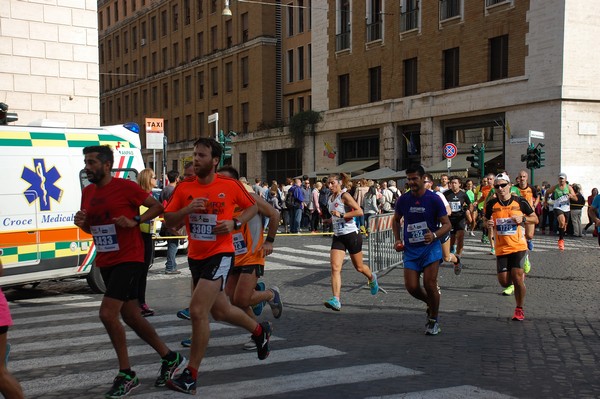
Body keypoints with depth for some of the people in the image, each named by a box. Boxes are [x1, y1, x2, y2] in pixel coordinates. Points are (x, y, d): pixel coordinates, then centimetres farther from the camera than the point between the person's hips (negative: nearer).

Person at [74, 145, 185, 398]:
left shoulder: (125, 187, -12)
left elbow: (157, 206, -7)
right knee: (130, 316, 13)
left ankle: (126, 375, -1)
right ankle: (169, 358, 29)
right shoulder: (88, 192, 9)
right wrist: (81, 223, -2)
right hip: (105, 262, 8)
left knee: (107, 313, -16)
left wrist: (134, 221, -20)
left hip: (129, 259, -8)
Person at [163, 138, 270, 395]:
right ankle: (259, 330, 48)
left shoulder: (230, 186, -8)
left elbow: (252, 207, 8)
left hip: (220, 255, -6)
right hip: (195, 257, 6)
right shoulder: (184, 188, 0)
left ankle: (190, 376, -6)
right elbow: (168, 221, 0)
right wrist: (187, 209, -18)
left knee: (197, 310, -17)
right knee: (220, 311, 19)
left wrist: (235, 223, -10)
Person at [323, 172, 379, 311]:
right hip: (338, 237, 6)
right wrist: (332, 219, 11)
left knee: (359, 267, 11)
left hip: (351, 235, -6)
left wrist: (341, 215, -26)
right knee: (335, 268, -12)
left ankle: (372, 279, 46)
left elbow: (359, 211, -23)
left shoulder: (345, 195, -13)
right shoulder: (331, 198, 11)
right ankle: (336, 301, -19)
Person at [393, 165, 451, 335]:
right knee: (411, 287, -4)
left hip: (430, 247, -3)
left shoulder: (434, 199, -8)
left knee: (429, 284, -10)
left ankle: (434, 320, 11)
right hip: (410, 249, 3)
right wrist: (398, 239, 6)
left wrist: (435, 235, -24)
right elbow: (396, 220, 20)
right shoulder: (403, 200, 3)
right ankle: (430, 303, 28)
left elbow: (447, 224, -5)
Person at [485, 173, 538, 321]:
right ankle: (520, 277, 36)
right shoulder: (491, 204, 1)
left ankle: (519, 309, 7)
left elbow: (535, 219, 6)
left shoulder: (520, 202, -3)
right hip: (501, 248, 2)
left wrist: (523, 219, -13)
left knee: (517, 277, -12)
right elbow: (486, 221, 16)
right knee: (504, 282, 0)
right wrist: (488, 224, -8)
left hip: (518, 246, -2)